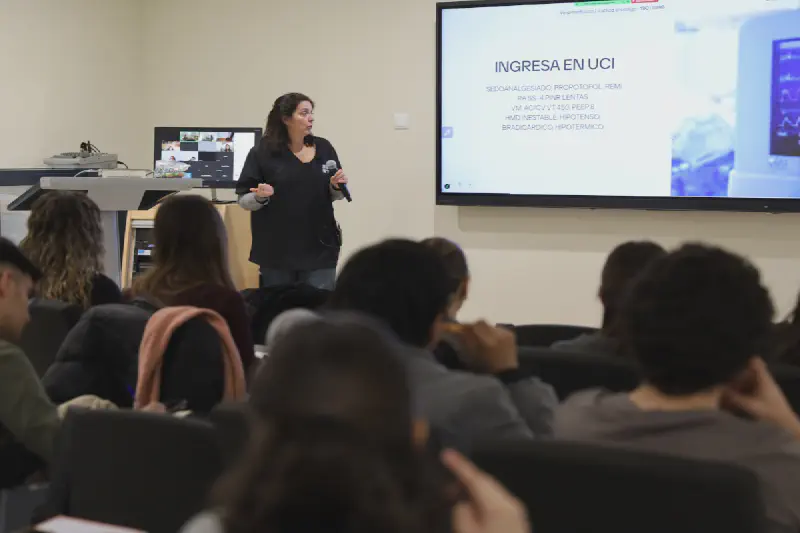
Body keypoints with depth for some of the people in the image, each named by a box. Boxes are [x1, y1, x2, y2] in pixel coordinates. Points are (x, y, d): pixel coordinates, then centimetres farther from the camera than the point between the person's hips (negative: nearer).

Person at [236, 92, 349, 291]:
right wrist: (260, 197, -22)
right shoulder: (262, 153, -6)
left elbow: (333, 195, 13)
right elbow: (243, 200, -2)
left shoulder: (324, 148, 4)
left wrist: (336, 187, -8)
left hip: (319, 247, 2)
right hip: (277, 249, -2)